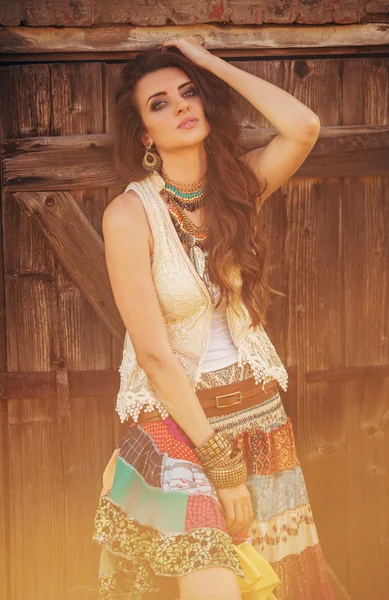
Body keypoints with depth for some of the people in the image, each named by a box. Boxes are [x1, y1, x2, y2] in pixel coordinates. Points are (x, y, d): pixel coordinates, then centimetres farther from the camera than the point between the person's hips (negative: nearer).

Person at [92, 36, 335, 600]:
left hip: (262, 414, 5)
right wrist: (221, 464, -16)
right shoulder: (130, 215, -13)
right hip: (177, 421, -5)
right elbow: (154, 355, -15)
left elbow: (303, 127, -19)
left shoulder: (237, 184, 1)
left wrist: (213, 64, -9)